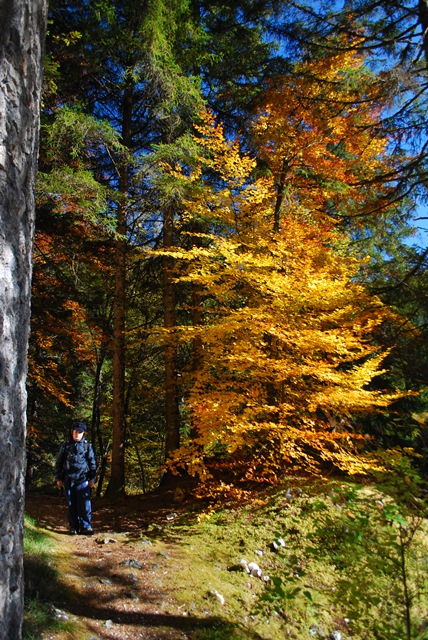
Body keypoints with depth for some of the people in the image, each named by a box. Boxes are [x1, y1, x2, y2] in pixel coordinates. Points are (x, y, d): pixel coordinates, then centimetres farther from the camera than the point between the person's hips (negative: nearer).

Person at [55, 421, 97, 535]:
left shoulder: (87, 446, 6)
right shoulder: (65, 446, 9)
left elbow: (92, 463, 9)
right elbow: (59, 463, 14)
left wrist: (92, 478, 5)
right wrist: (58, 478, 9)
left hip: (83, 479, -1)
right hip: (69, 480, 2)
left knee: (85, 504, -5)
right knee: (71, 505, 7)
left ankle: (86, 527, 3)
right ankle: (73, 527, 16)